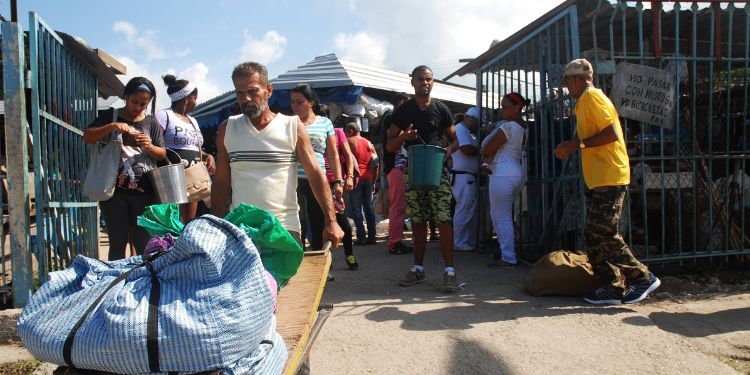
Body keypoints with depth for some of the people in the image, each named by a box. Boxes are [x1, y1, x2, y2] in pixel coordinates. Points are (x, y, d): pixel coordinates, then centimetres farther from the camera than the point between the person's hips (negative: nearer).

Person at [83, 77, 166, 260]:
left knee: (143, 243, 1)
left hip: (144, 192, 0)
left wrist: (150, 147, -13)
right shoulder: (111, 116, 8)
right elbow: (87, 137, 0)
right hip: (114, 190, 0)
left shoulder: (151, 122, 10)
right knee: (118, 242, 6)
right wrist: (111, 127, -16)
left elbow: (163, 154, 9)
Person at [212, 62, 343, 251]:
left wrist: (331, 221, -13)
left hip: (285, 227, -1)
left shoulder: (292, 126, -1)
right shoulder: (227, 129, 6)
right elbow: (221, 182, 9)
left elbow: (316, 175, -4)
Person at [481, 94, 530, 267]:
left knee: (501, 217, -4)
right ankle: (506, 251, 24)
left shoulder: (507, 126, -16)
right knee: (501, 214, 19)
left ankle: (508, 258, -1)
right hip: (518, 172, 10)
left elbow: (485, 151, -13)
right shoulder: (523, 126, 13)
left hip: (503, 174, -10)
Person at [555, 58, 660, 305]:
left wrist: (578, 144, -15)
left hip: (608, 177, -10)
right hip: (598, 179, 10)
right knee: (594, 235, 8)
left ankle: (642, 278, 4)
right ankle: (612, 288, 12)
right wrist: (573, 147, 17)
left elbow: (611, 133, -19)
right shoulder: (588, 100, 22)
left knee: (604, 234, -8)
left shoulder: (590, 96, -9)